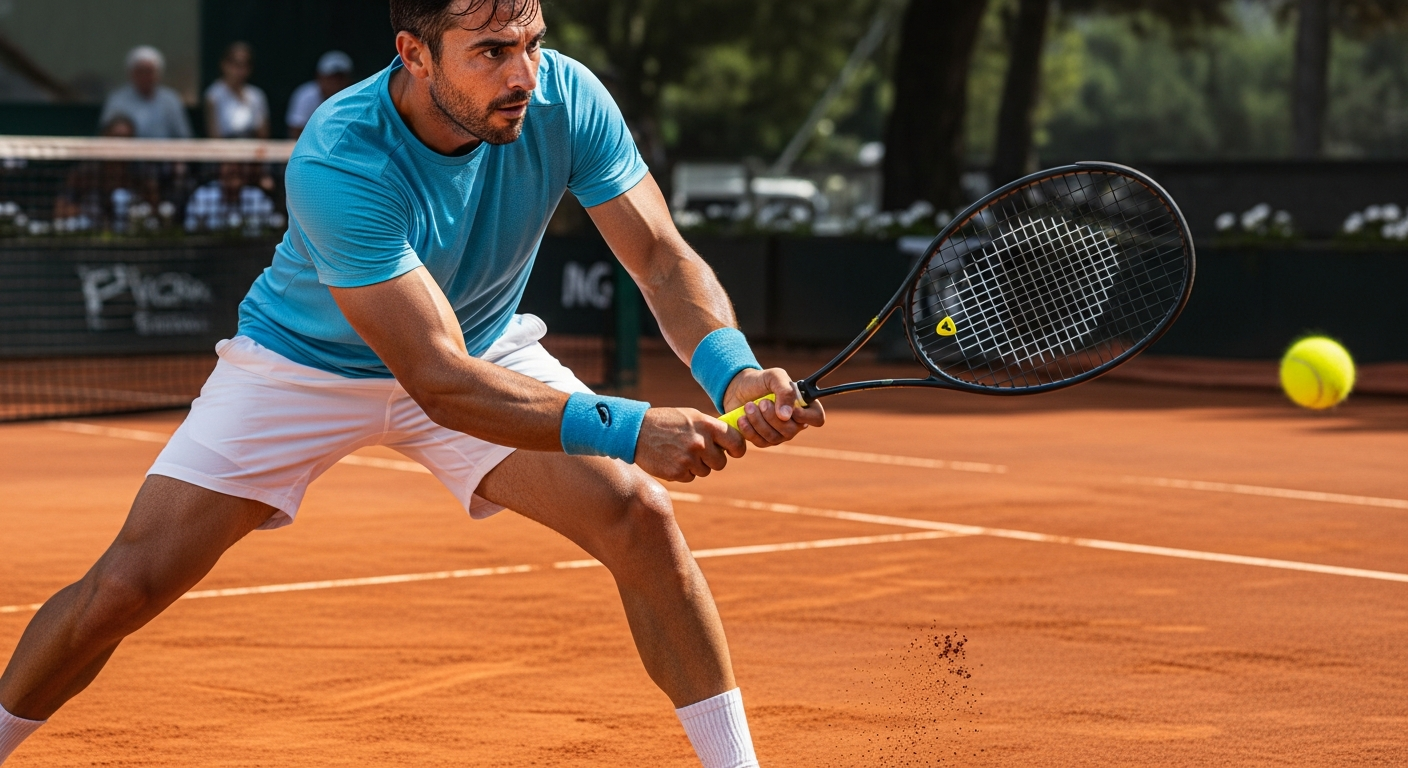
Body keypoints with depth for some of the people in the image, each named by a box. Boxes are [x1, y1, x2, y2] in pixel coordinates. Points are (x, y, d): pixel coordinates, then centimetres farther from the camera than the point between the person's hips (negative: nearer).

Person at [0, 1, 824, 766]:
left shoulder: (568, 98, -24)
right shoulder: (338, 165, -37)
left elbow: (664, 258, -19)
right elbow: (440, 379, -41)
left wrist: (733, 372, -41)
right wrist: (626, 429, -50)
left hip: (489, 348, 3)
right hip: (306, 363, -3)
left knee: (642, 516, -18)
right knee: (126, 585, -10)